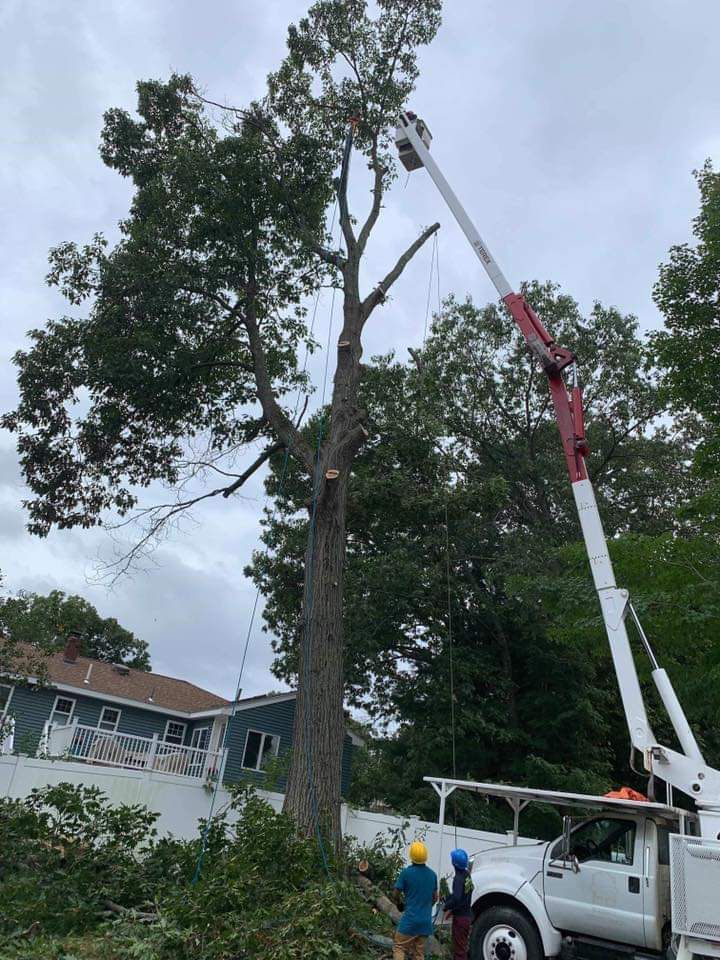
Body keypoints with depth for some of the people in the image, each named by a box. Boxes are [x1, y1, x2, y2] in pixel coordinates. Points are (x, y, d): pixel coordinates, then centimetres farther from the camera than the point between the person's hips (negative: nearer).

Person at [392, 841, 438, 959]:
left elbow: (396, 895, -5)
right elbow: (435, 897, 13)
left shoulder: (406, 872, -13)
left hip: (410, 919, -5)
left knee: (399, 947, 6)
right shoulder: (432, 874, 2)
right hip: (426, 921, 5)